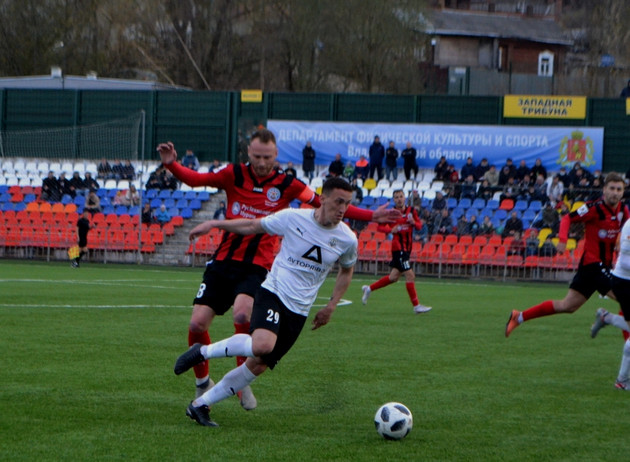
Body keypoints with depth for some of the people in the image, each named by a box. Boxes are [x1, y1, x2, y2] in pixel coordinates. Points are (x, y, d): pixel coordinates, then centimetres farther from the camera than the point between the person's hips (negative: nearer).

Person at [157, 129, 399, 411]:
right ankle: (202, 383, 18)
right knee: (197, 324, -8)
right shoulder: (235, 175, 4)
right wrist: (172, 165, -21)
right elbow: (195, 179, -1)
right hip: (223, 261, 2)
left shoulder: (287, 185, 2)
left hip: (257, 268, -2)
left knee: (242, 315, -31)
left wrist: (371, 216, 2)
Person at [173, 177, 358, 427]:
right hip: (273, 292, -4)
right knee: (262, 345, -33)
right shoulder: (293, 218, -8)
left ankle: (200, 405, 13)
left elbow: (346, 270, 20)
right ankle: (204, 351, -8)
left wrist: (331, 306, 14)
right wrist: (213, 224, 4)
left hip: (299, 310, 4)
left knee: (259, 365, 0)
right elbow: (253, 226, 7)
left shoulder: (347, 240, 0)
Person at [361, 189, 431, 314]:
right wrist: (390, 230, -20)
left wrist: (414, 223, -11)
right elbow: (380, 226, -1)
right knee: (409, 275, -12)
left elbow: (419, 226, 12)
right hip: (398, 247, -7)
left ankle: (369, 289, 31)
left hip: (407, 247, 7)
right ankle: (416, 306, -6)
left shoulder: (411, 210, 6)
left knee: (394, 277, 13)